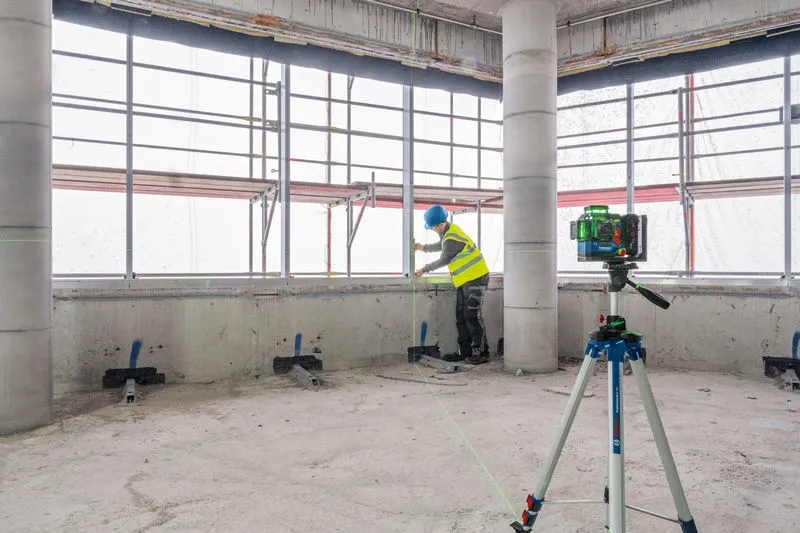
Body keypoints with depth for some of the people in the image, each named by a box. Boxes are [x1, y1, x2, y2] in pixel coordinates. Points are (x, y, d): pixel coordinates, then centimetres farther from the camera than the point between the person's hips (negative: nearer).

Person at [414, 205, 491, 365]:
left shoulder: (452, 239, -24)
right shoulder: (450, 229, 7)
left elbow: (443, 261, -14)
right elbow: (442, 245, 27)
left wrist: (424, 270, -2)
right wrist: (424, 247, 32)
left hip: (475, 279, -10)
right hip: (464, 280, 10)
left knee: (472, 316, -9)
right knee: (461, 316, 9)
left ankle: (481, 352, -3)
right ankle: (465, 351, 13)